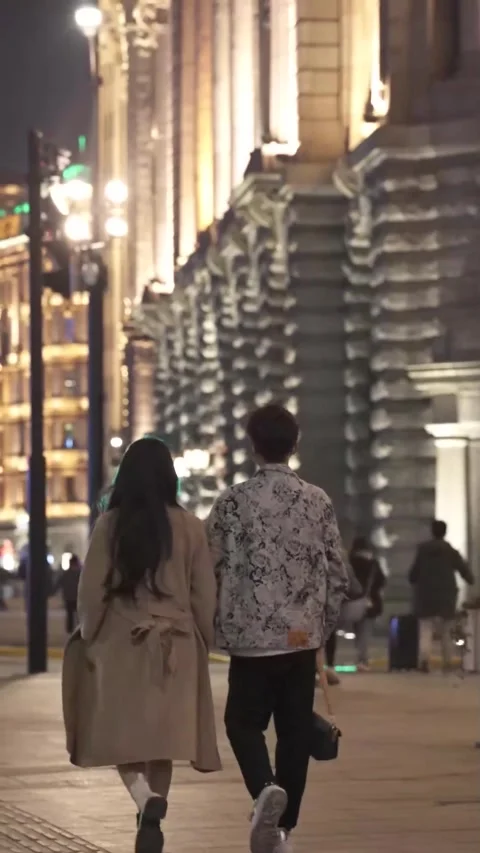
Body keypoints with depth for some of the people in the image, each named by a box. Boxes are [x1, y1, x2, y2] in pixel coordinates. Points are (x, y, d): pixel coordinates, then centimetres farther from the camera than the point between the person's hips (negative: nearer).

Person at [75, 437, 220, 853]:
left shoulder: (109, 525, -6)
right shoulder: (189, 526, -3)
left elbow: (92, 591, -5)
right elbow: (205, 594, 0)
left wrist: (90, 640, 9)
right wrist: (203, 644, 12)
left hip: (121, 644, -1)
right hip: (175, 646, 1)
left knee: (123, 735, 5)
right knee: (162, 737, 10)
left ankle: (146, 796, -21)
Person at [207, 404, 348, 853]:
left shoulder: (233, 501, -7)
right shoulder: (318, 501, 2)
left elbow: (209, 571, -6)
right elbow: (338, 575, 4)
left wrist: (216, 629, 8)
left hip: (252, 635, -2)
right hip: (303, 635, 2)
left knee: (244, 722, 10)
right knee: (295, 731, 10)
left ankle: (266, 788, -18)